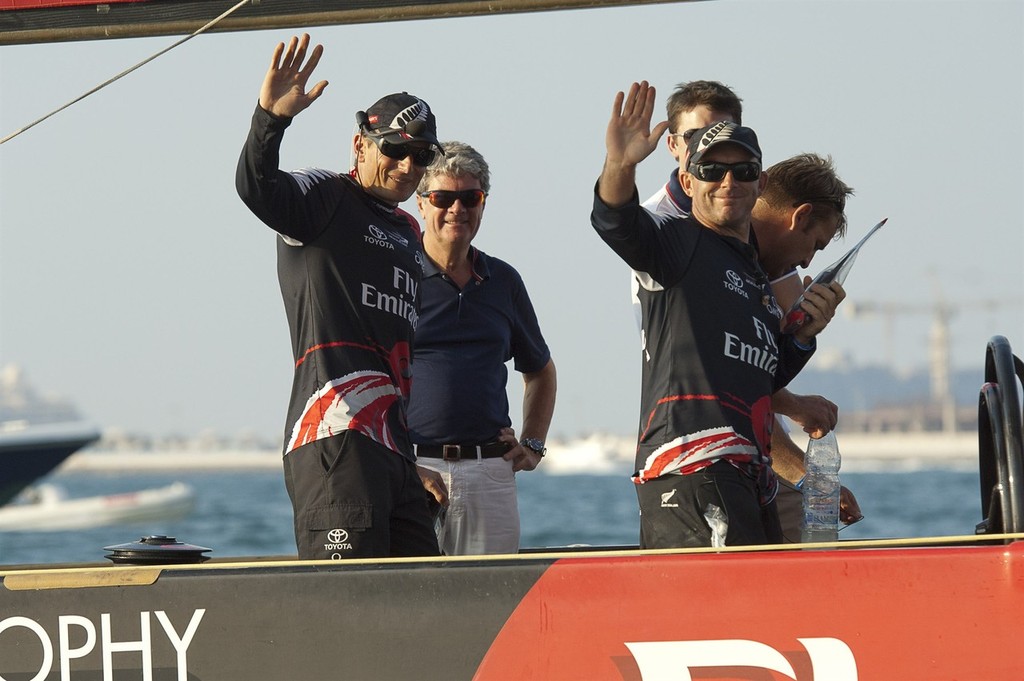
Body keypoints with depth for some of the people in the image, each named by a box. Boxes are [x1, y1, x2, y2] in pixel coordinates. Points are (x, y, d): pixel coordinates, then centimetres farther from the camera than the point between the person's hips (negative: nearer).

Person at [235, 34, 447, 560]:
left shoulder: (408, 235, 27)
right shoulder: (325, 199, 3)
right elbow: (256, 188, -20)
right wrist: (270, 118, -40)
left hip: (393, 452, 8)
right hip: (336, 440, -8)